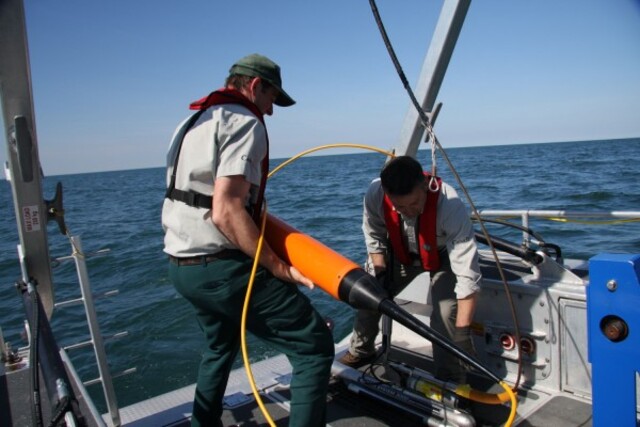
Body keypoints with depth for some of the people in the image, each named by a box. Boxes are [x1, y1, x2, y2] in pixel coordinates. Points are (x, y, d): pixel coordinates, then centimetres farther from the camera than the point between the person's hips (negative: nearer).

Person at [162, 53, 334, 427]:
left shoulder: (193, 123, 17)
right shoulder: (244, 121, -11)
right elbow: (226, 212, -23)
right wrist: (279, 267, -19)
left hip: (181, 266, 10)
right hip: (221, 268, -10)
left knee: (221, 344, 32)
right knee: (315, 346, -4)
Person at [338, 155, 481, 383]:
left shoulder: (450, 206, -42)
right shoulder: (375, 194, -33)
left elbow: (468, 274, -39)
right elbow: (373, 236, -9)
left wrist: (463, 331, -40)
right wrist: (380, 274, -14)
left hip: (443, 254, -3)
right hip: (400, 251, 4)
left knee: (446, 313, -22)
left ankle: (450, 382, 0)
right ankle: (360, 351, 30)